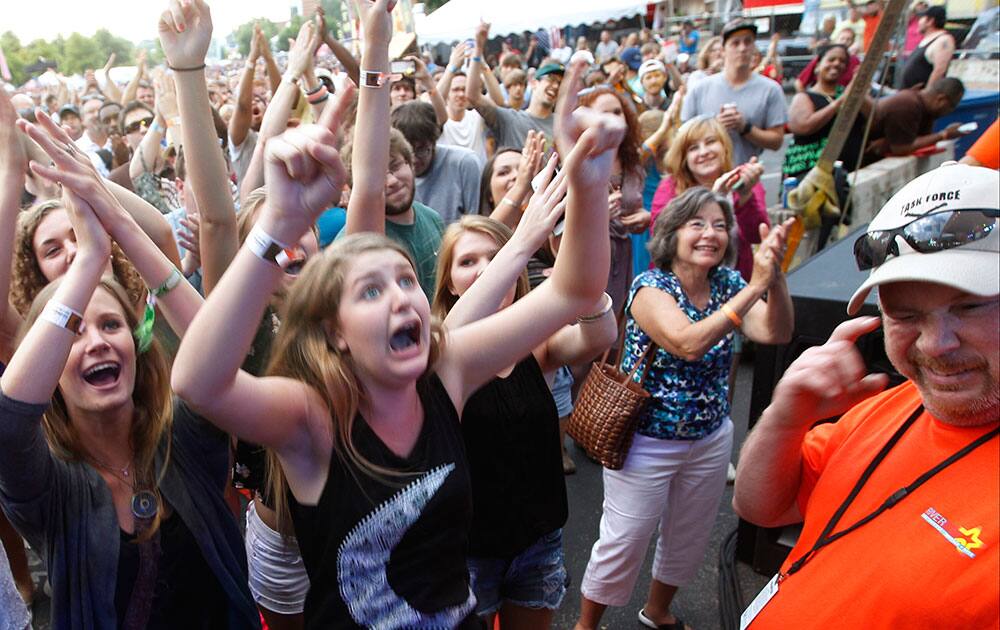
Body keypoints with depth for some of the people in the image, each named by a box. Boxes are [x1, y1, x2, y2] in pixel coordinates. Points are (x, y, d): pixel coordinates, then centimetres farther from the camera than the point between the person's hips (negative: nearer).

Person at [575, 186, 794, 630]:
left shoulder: (728, 283, -2)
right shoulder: (651, 287, -18)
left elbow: (776, 334, -15)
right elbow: (688, 343, -35)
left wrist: (776, 276, -31)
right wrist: (755, 286, -36)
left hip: (711, 440, 6)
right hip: (646, 442, -6)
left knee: (689, 538, 22)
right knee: (623, 543, 6)